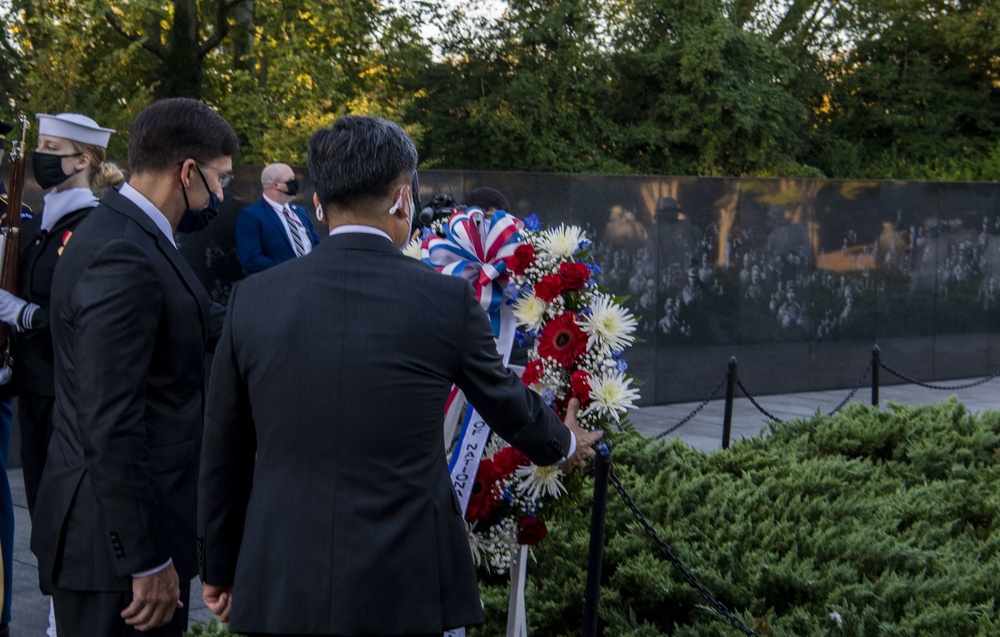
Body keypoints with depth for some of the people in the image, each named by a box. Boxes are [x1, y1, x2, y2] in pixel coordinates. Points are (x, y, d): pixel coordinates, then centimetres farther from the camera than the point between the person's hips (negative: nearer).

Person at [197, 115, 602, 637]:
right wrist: (564, 442, 32)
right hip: (401, 593, -2)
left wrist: (219, 569, 18)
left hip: (279, 589, 2)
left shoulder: (252, 299, -2)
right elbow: (506, 402, 11)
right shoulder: (447, 299, -7)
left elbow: (223, 455, 6)